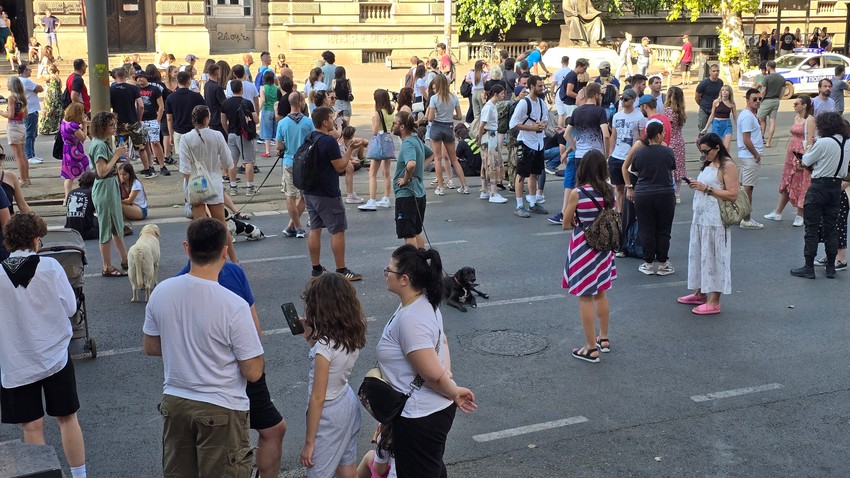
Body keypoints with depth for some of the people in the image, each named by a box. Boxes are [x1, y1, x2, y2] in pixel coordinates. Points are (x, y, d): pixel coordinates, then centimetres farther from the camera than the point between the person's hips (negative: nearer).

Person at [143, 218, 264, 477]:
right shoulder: (234, 306, -23)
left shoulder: (161, 292, -8)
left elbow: (150, 347, 7)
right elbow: (253, 372, -16)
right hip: (221, 409, -5)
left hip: (174, 402, 5)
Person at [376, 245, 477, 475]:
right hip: (434, 409, 10)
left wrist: (454, 393, -10)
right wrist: (448, 373, 2)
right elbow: (442, 341, 15)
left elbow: (433, 375, -28)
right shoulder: (423, 303, 1)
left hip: (420, 416, -10)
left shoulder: (410, 319, -29)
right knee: (433, 468, 27)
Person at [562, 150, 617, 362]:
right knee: (600, 293, 21)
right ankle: (603, 339, 33)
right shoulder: (609, 191, -3)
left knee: (585, 298, 3)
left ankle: (591, 349, 7)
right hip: (603, 247, 6)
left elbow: (566, 225, -8)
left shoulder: (577, 193, -17)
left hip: (583, 248, -6)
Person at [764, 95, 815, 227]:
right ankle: (777, 213, 19)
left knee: (801, 186, 0)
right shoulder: (796, 118, 12)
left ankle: (800, 216, 9)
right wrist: (789, 154, 16)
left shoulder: (810, 119, -12)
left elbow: (810, 141, -17)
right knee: (786, 184, 12)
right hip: (791, 154, 8)